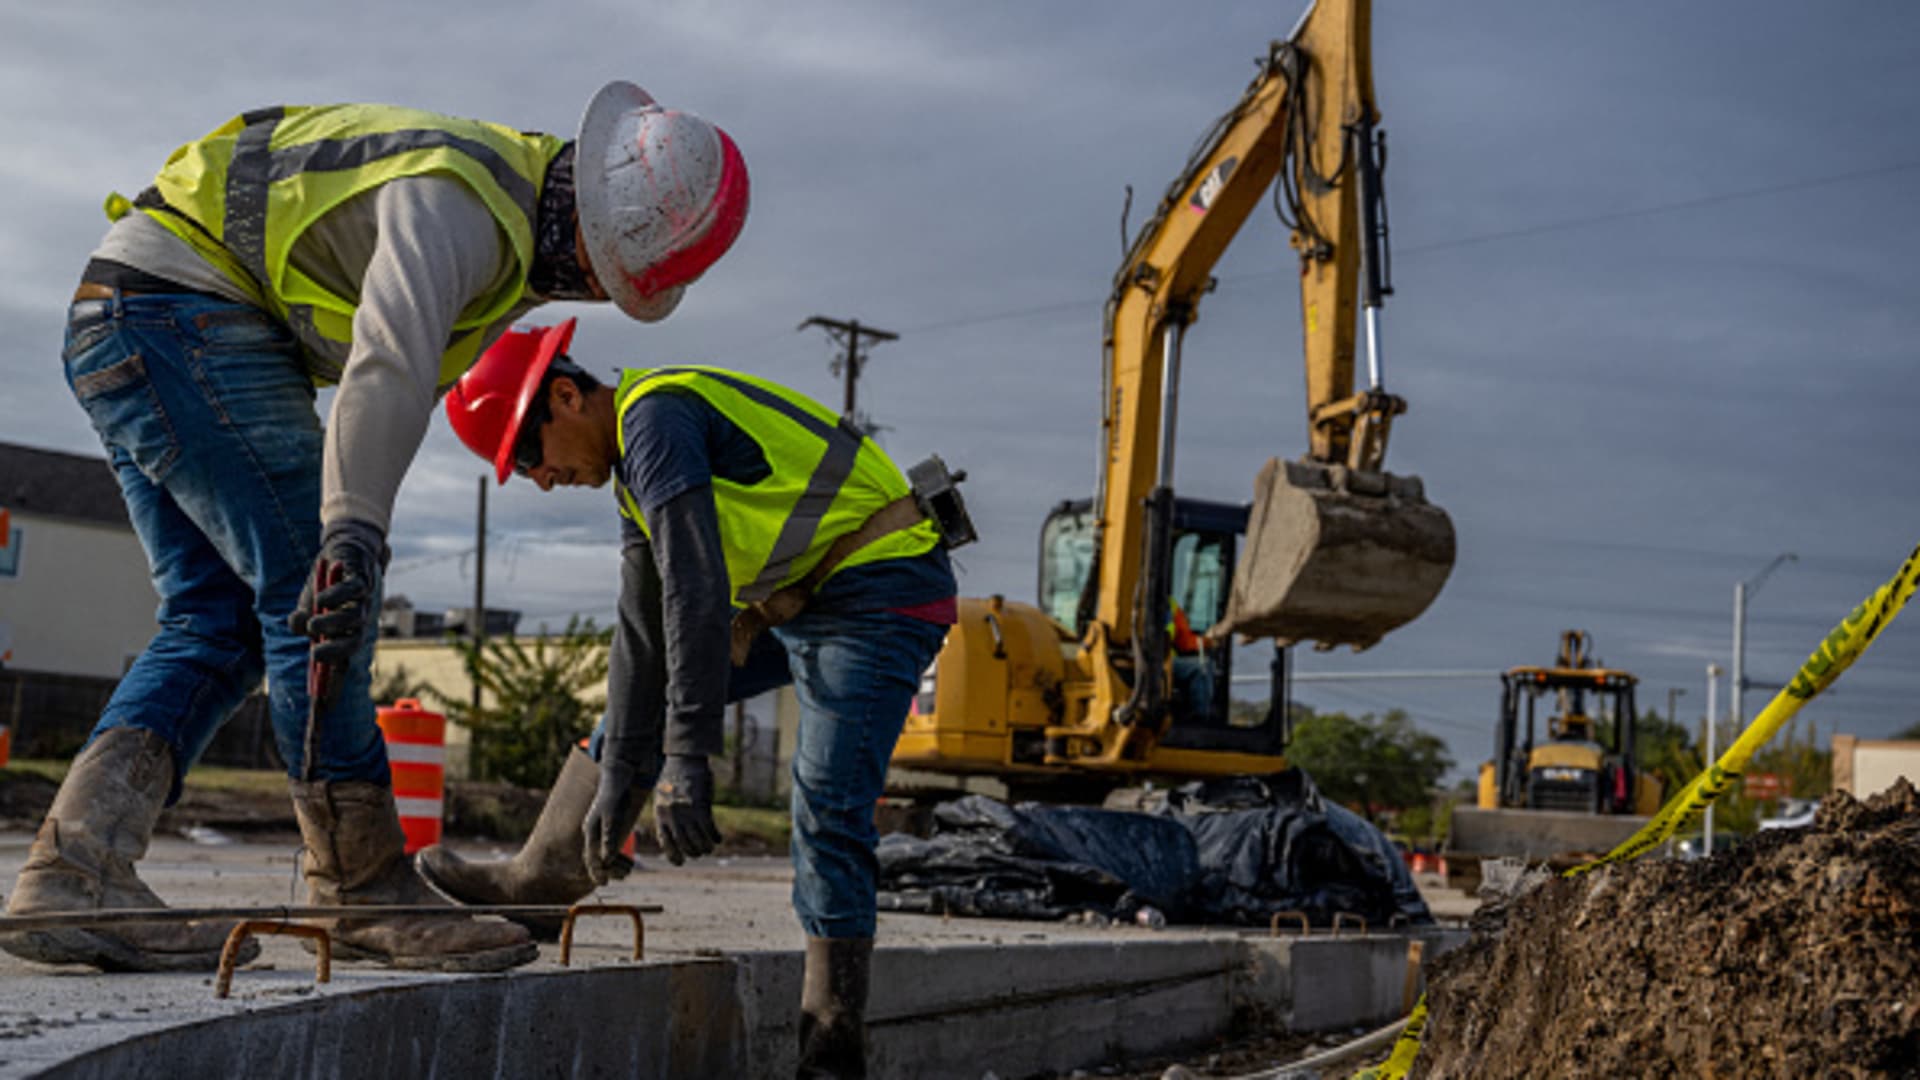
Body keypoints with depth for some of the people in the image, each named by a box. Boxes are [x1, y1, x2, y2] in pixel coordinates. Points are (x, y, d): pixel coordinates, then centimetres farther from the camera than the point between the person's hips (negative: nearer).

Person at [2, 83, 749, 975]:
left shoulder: (515, 236, 11)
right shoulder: (459, 203, -22)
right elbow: (388, 368, -37)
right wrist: (353, 532, -47)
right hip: (175, 309, -11)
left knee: (217, 624, 4)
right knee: (311, 592, -12)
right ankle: (365, 894, -7)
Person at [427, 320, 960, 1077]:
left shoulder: (656, 416, -19)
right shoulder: (635, 470, 12)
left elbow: (696, 590, -28)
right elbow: (642, 634, 12)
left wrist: (687, 758, -30)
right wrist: (616, 782, 9)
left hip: (879, 592, -11)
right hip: (798, 599, 11)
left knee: (827, 813, -16)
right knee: (634, 692, 16)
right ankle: (538, 878, 26)